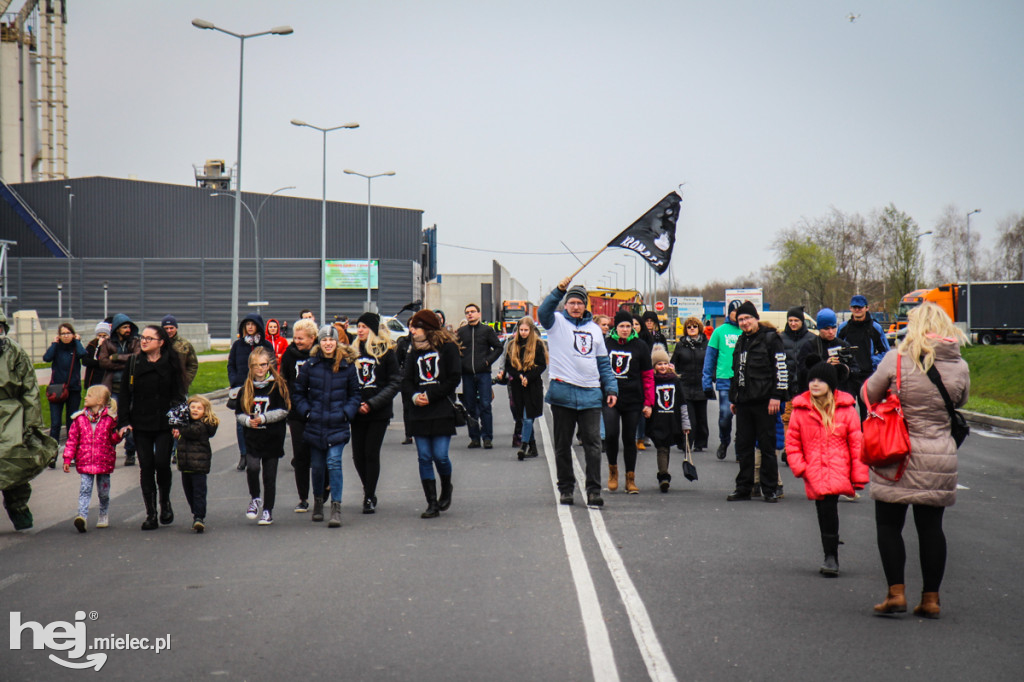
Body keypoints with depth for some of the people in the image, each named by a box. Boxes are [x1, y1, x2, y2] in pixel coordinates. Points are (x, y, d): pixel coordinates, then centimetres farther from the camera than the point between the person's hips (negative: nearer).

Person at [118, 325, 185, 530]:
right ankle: (151, 515, 8)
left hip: (164, 424, -2)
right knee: (146, 467, 2)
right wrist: (123, 422, -2)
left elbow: (178, 395, 1)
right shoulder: (134, 363, 5)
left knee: (162, 463, -11)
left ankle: (165, 502, 17)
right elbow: (124, 394, 6)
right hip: (140, 424, 2)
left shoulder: (171, 364, 0)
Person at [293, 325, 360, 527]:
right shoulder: (310, 364, 1)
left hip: (337, 425, -2)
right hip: (315, 425, 2)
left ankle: (336, 509, -13)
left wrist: (347, 413, -4)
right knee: (317, 466, 10)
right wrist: (306, 411, -1)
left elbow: (354, 393, 8)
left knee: (334, 463, -14)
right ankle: (318, 501, 33)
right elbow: (299, 392, 11)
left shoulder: (347, 365, -1)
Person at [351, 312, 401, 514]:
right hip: (358, 413, 4)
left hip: (379, 413, -4)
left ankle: (370, 497, 5)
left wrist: (372, 403, -14)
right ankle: (368, 490, 27)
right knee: (358, 455, 4)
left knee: (371, 453, -5)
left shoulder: (386, 351, -3)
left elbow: (395, 382, -6)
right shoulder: (353, 351, 8)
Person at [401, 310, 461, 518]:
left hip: (442, 412, -5)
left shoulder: (448, 347, -1)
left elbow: (454, 378, -6)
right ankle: (432, 503, 5)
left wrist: (430, 396, -11)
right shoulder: (414, 351, 15)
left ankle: (446, 488, 21)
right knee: (424, 458, 0)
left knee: (440, 456, -9)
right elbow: (406, 381, 12)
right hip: (419, 413, 5)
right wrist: (414, 396, -9)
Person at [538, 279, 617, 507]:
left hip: (590, 394, 2)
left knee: (593, 444, -4)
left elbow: (603, 363, 19)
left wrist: (611, 388, 9)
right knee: (563, 445, 6)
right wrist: (559, 291, -31)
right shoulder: (557, 323, 5)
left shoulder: (594, 329, 17)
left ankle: (594, 490, -2)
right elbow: (543, 312, -19)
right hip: (563, 392, -2)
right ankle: (566, 488, 16)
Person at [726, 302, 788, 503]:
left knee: (767, 446, -1)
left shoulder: (771, 339, -5)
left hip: (764, 403, -7)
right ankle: (744, 488, 17)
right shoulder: (741, 342, 18)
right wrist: (733, 398, 22)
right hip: (743, 403, 7)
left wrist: (776, 396, -16)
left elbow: (782, 369, -10)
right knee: (743, 446, 9)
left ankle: (770, 489, 5)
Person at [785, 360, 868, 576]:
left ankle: (831, 557, -11)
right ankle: (831, 558, 13)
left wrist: (858, 475, 1)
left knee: (828, 507, -20)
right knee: (824, 510, 0)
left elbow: (856, 443, 5)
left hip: (838, 472, -2)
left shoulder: (845, 409, 3)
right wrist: (799, 467, -1)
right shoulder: (801, 409, 7)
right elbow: (792, 441, 12)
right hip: (814, 474, 2)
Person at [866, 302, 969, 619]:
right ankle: (930, 597, 14)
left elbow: (869, 395, 0)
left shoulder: (897, 360, -11)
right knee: (931, 527, 11)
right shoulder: (960, 367, -1)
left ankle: (896, 592, 1)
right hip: (941, 458, 3)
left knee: (889, 524, 8)